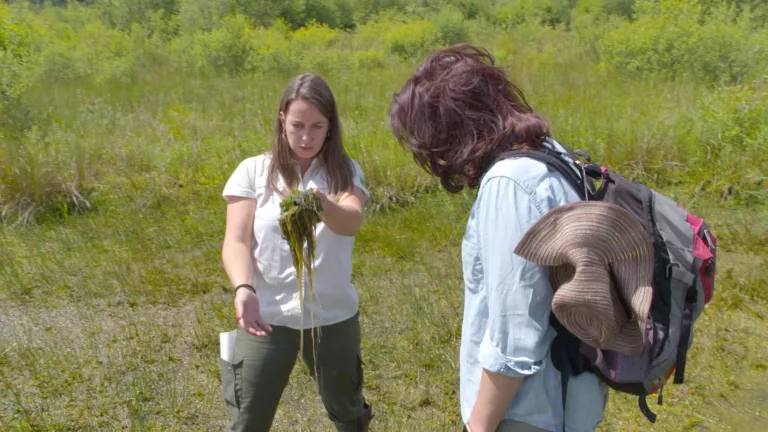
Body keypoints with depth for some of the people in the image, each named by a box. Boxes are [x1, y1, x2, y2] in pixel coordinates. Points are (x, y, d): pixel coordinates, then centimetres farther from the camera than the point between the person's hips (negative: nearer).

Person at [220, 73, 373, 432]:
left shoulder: (345, 171, -3)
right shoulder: (253, 171, -4)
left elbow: (351, 222, -23)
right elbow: (236, 241, -10)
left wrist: (324, 205, -47)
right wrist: (244, 288, -31)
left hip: (333, 317, 1)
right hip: (266, 318, -1)